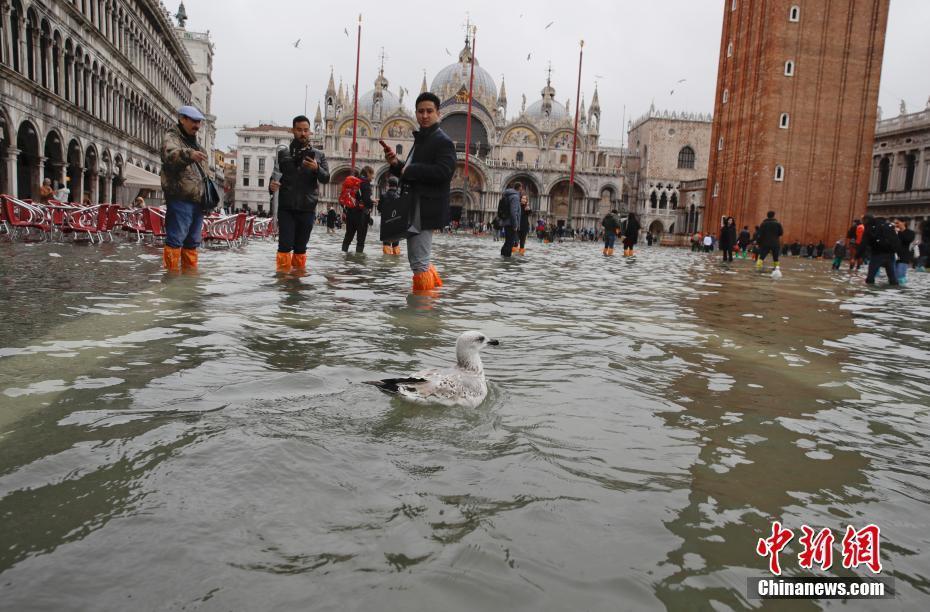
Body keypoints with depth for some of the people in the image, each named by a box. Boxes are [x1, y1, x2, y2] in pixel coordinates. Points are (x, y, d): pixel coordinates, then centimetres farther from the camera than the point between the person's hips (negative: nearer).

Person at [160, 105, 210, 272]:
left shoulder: (194, 142, 25)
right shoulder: (171, 138, -3)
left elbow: (203, 170, 33)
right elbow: (171, 155, -27)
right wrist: (188, 154, -46)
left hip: (197, 200, 9)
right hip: (180, 199, -8)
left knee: (192, 241, 13)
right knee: (176, 238, -9)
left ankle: (190, 269, 21)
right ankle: (172, 270, -6)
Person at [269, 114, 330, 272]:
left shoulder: (318, 155, 9)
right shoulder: (282, 153, 7)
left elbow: (326, 179, 0)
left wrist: (316, 168, -21)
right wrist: (271, 185, -13)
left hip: (307, 209, 1)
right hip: (286, 208, -1)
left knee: (301, 247, 9)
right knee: (285, 246, -6)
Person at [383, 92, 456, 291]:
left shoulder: (443, 141, -10)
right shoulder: (421, 140, 20)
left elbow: (443, 171, -26)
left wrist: (409, 170, -17)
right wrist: (396, 164, 3)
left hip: (425, 210, -10)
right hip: (413, 209, 10)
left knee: (419, 262, -7)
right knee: (420, 260, 20)